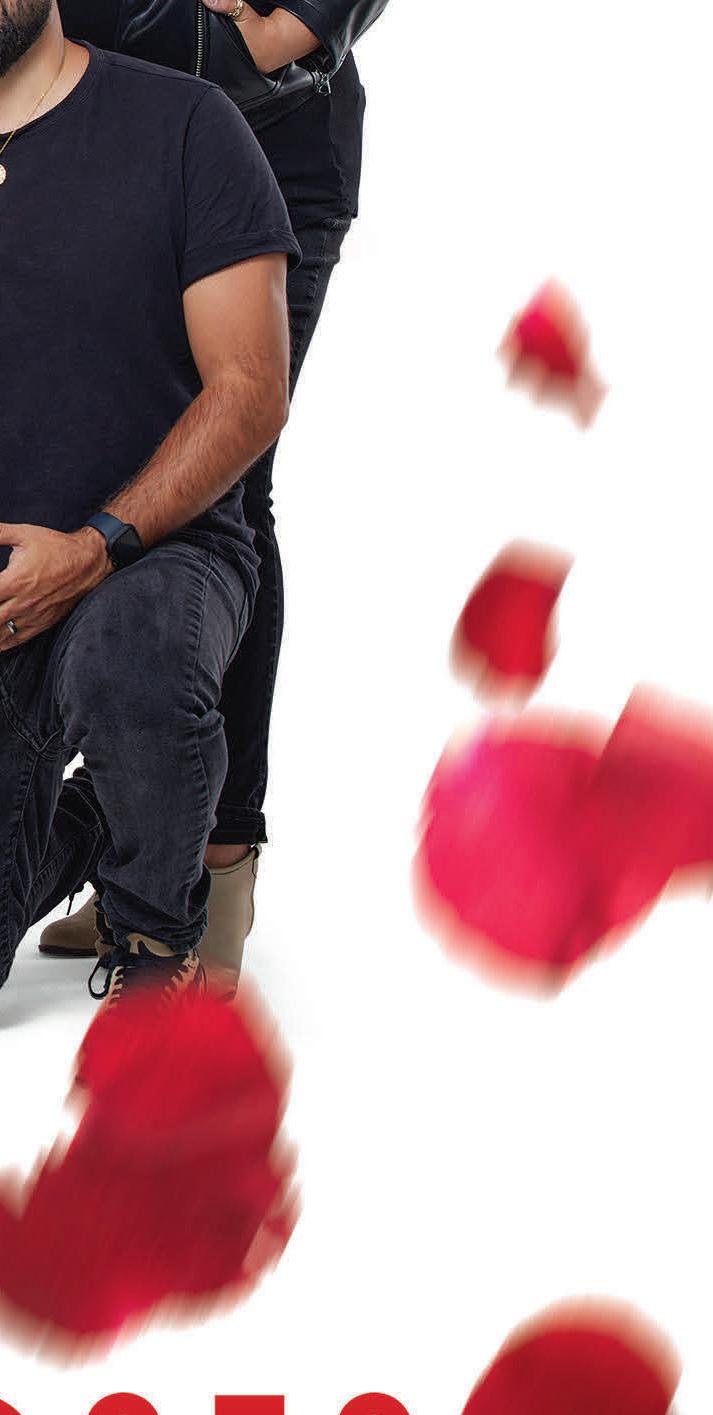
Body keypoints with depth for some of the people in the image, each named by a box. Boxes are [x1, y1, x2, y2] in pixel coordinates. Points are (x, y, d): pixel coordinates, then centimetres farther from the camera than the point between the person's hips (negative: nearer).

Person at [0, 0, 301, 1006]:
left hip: (157, 550, -2)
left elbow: (250, 391, -8)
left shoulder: (179, 124, -3)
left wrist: (94, 549, -20)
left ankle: (157, 937, -9)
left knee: (125, 659, -40)